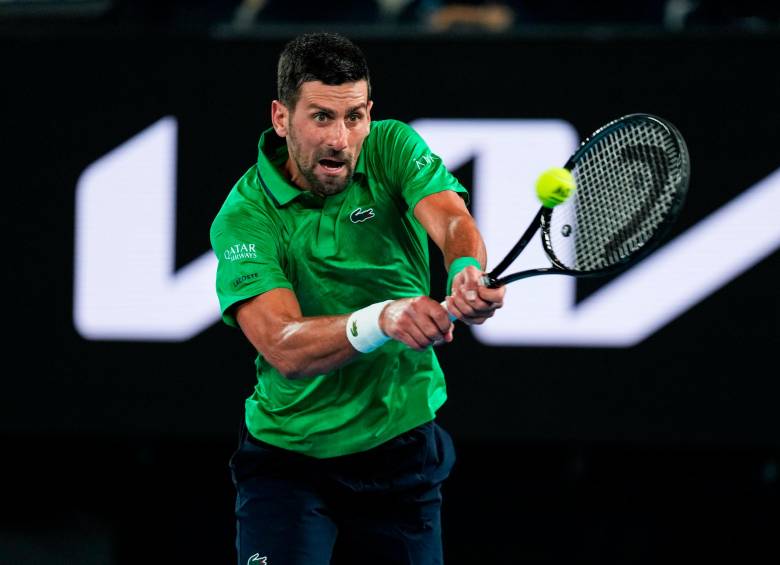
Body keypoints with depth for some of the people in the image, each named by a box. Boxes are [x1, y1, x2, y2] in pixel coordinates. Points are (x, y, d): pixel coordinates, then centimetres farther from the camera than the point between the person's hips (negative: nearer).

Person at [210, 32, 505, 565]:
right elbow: (283, 349, -29)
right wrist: (383, 320, -48)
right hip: (289, 457, -3)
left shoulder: (392, 149, -7)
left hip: (405, 454, 3)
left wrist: (468, 271, -50)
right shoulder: (244, 216, -16)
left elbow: (452, 220, -25)